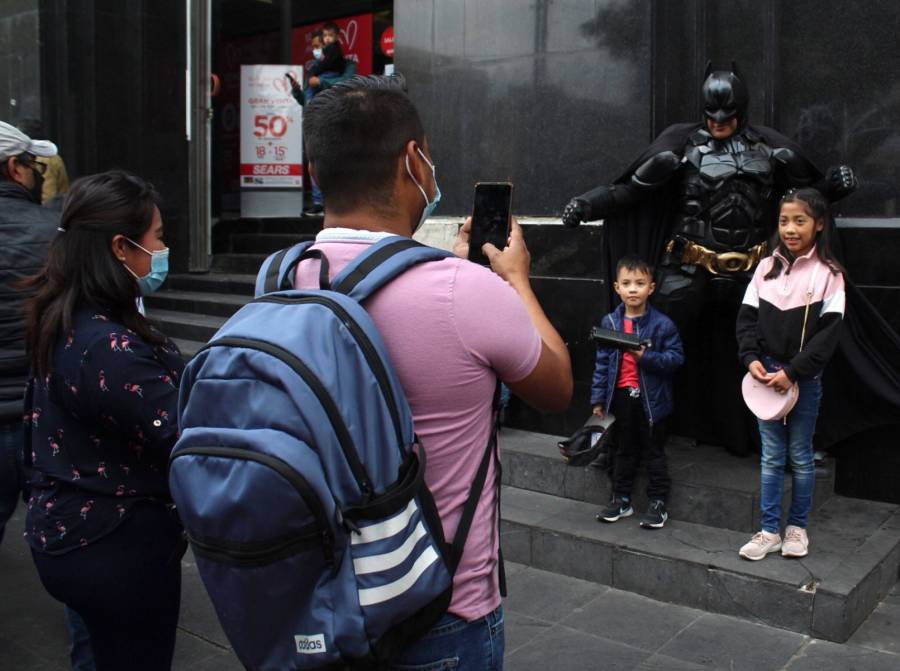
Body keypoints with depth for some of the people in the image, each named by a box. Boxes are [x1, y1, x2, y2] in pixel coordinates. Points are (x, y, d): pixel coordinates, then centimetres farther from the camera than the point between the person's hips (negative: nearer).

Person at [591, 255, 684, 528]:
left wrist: (647, 357, -25)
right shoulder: (610, 322, -1)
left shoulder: (662, 324, -11)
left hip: (651, 398, -3)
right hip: (621, 396, 4)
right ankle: (621, 499, 31)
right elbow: (602, 363, 3)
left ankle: (658, 503, 22)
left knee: (654, 452, 10)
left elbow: (676, 357, -11)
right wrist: (598, 399, 3)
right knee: (624, 451, 18)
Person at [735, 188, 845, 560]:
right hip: (765, 376, 3)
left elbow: (829, 332, -12)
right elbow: (747, 317, 5)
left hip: (804, 379, -3)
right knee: (771, 457, 9)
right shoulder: (767, 267, 3)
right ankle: (770, 532, 17)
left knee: (800, 456, 10)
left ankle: (797, 527, 26)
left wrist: (792, 372, -17)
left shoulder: (828, 273, -8)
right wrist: (751, 359, -10)